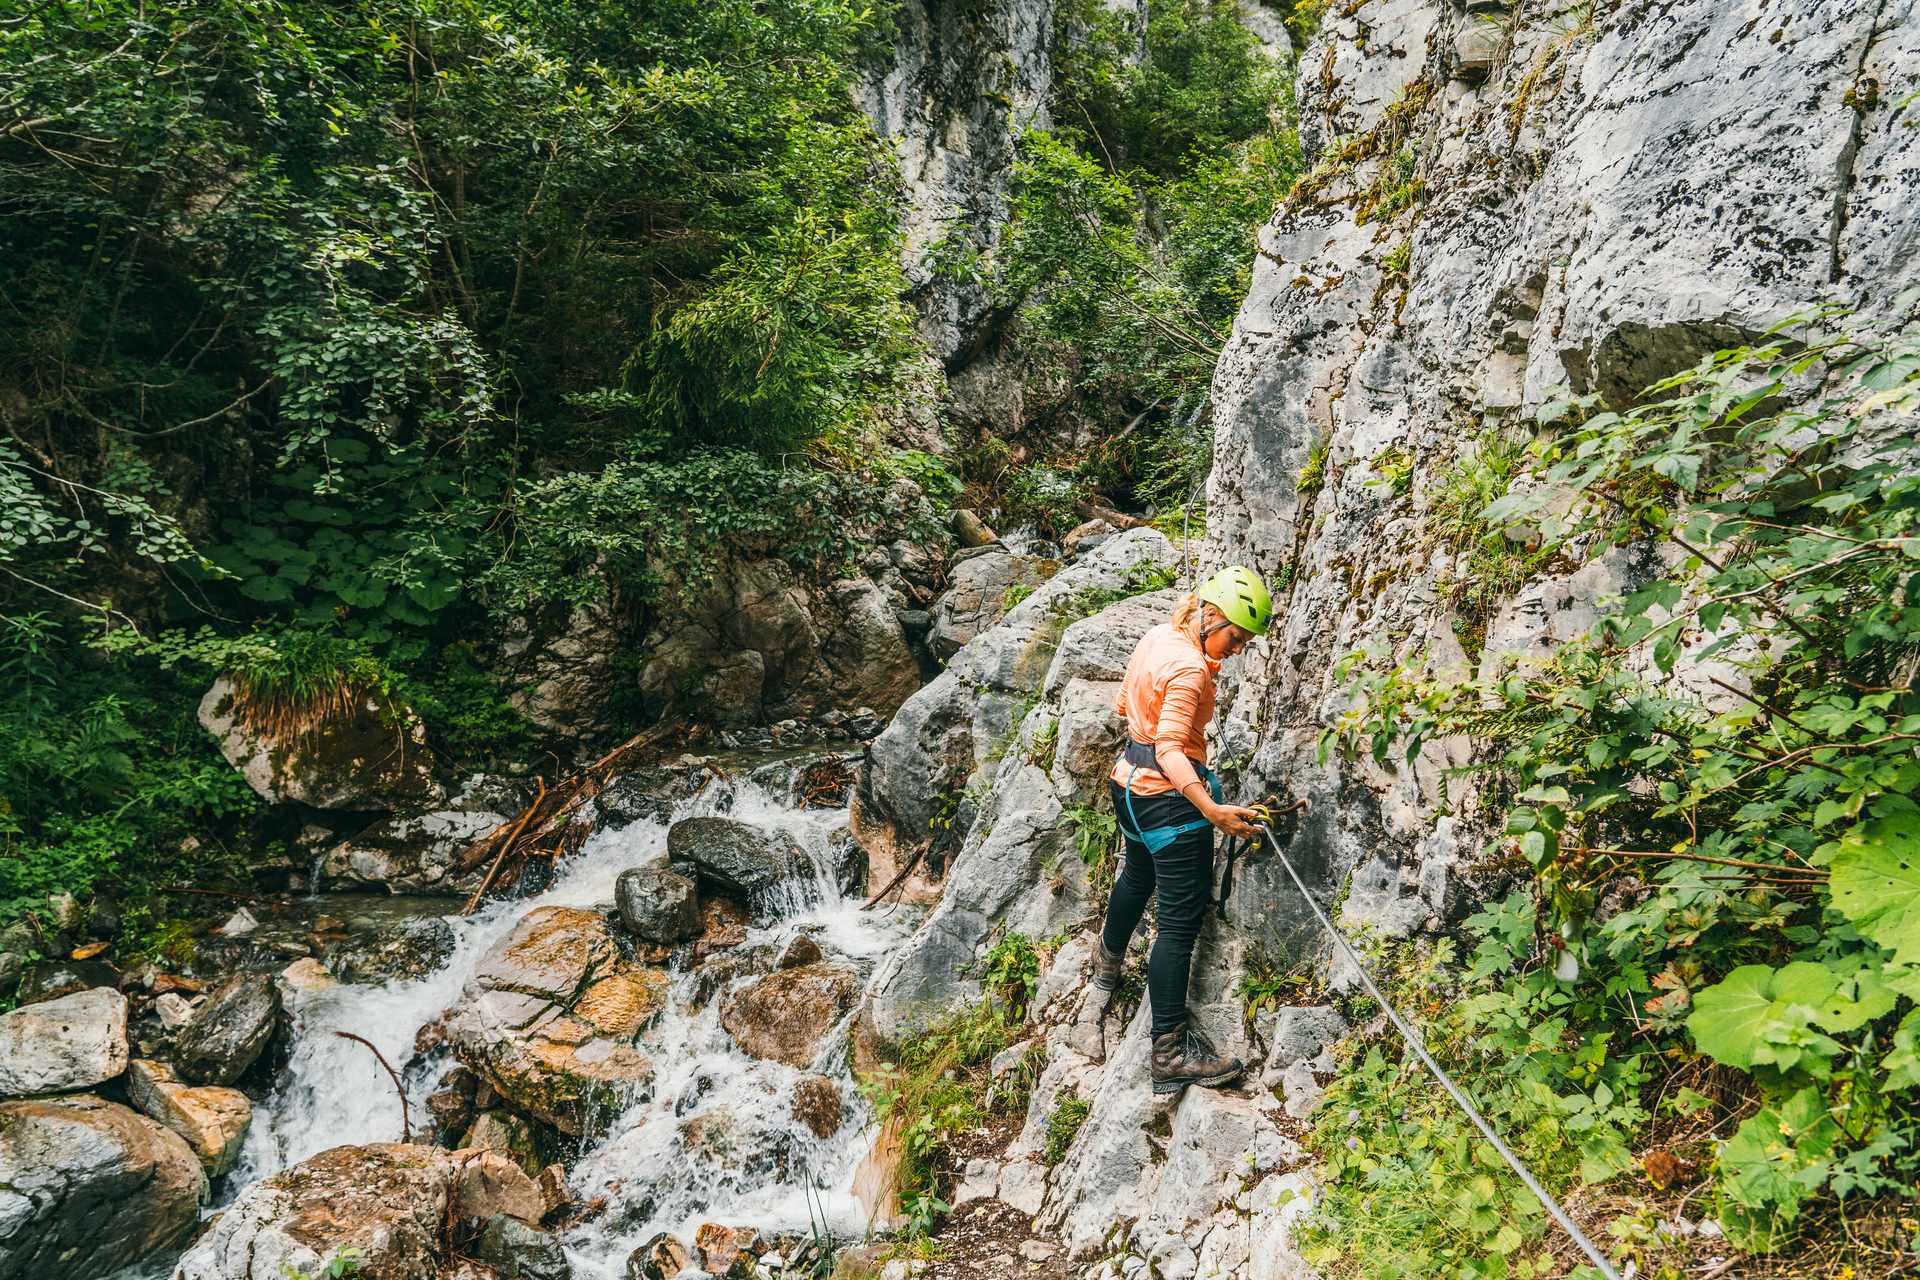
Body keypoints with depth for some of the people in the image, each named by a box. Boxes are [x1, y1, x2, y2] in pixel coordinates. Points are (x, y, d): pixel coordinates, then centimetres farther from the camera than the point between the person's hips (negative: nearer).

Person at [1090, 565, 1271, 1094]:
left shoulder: (1155, 637, 4)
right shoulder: (1188, 668, -24)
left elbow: (1123, 706, 18)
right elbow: (1171, 751, -31)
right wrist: (1210, 809, -41)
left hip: (1130, 786, 10)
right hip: (1169, 799, -10)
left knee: (1137, 878, 33)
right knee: (1180, 922, -5)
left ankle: (1108, 958, 59)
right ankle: (1172, 1051, -3)